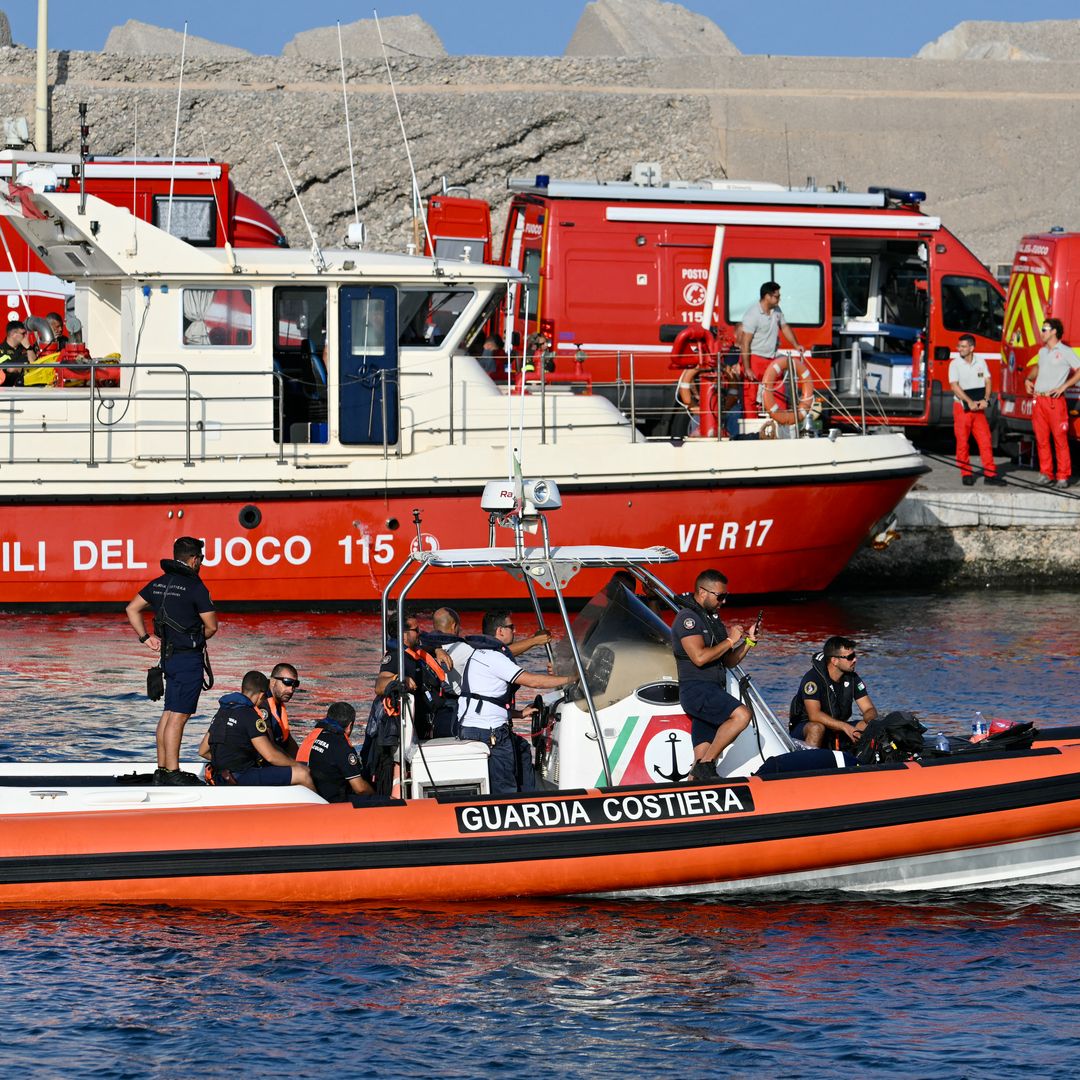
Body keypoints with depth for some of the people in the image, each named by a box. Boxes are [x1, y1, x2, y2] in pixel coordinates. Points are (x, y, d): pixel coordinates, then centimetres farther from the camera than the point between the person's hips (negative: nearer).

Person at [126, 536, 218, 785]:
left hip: (168, 655, 8)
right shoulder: (195, 587, -13)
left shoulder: (159, 584, 10)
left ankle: (162, 769, 17)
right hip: (189, 657, -8)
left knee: (169, 713, 14)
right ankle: (172, 772, -9)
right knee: (178, 716, -8)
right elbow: (211, 626, -11)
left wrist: (146, 638, 14)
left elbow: (132, 609, 15)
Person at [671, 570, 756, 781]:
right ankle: (706, 764, -22)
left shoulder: (713, 619, 22)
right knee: (741, 715, -28)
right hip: (696, 690, -9)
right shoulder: (688, 618, -7)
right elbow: (700, 657, -20)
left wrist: (747, 641, 10)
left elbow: (729, 661, 25)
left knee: (702, 760, 2)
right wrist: (730, 641, -9)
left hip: (711, 694, 9)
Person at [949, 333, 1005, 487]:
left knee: (985, 440, -1)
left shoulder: (980, 362, 6)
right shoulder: (955, 364, -4)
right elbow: (954, 386, -12)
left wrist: (985, 400, -11)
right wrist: (969, 402, -19)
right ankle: (966, 474, 7)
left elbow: (987, 381, 5)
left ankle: (990, 474, 0)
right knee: (963, 442, -1)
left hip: (978, 408, 3)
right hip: (962, 408, -3)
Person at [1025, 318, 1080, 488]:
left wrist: (1064, 386, -12)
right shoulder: (1042, 351, 17)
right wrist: (1028, 379, 17)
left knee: (1060, 439, -5)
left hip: (1055, 400, -7)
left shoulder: (1065, 352, -4)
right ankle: (1046, 474, 13)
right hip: (1039, 400, 7)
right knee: (1042, 439, 6)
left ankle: (1063, 477, -4)